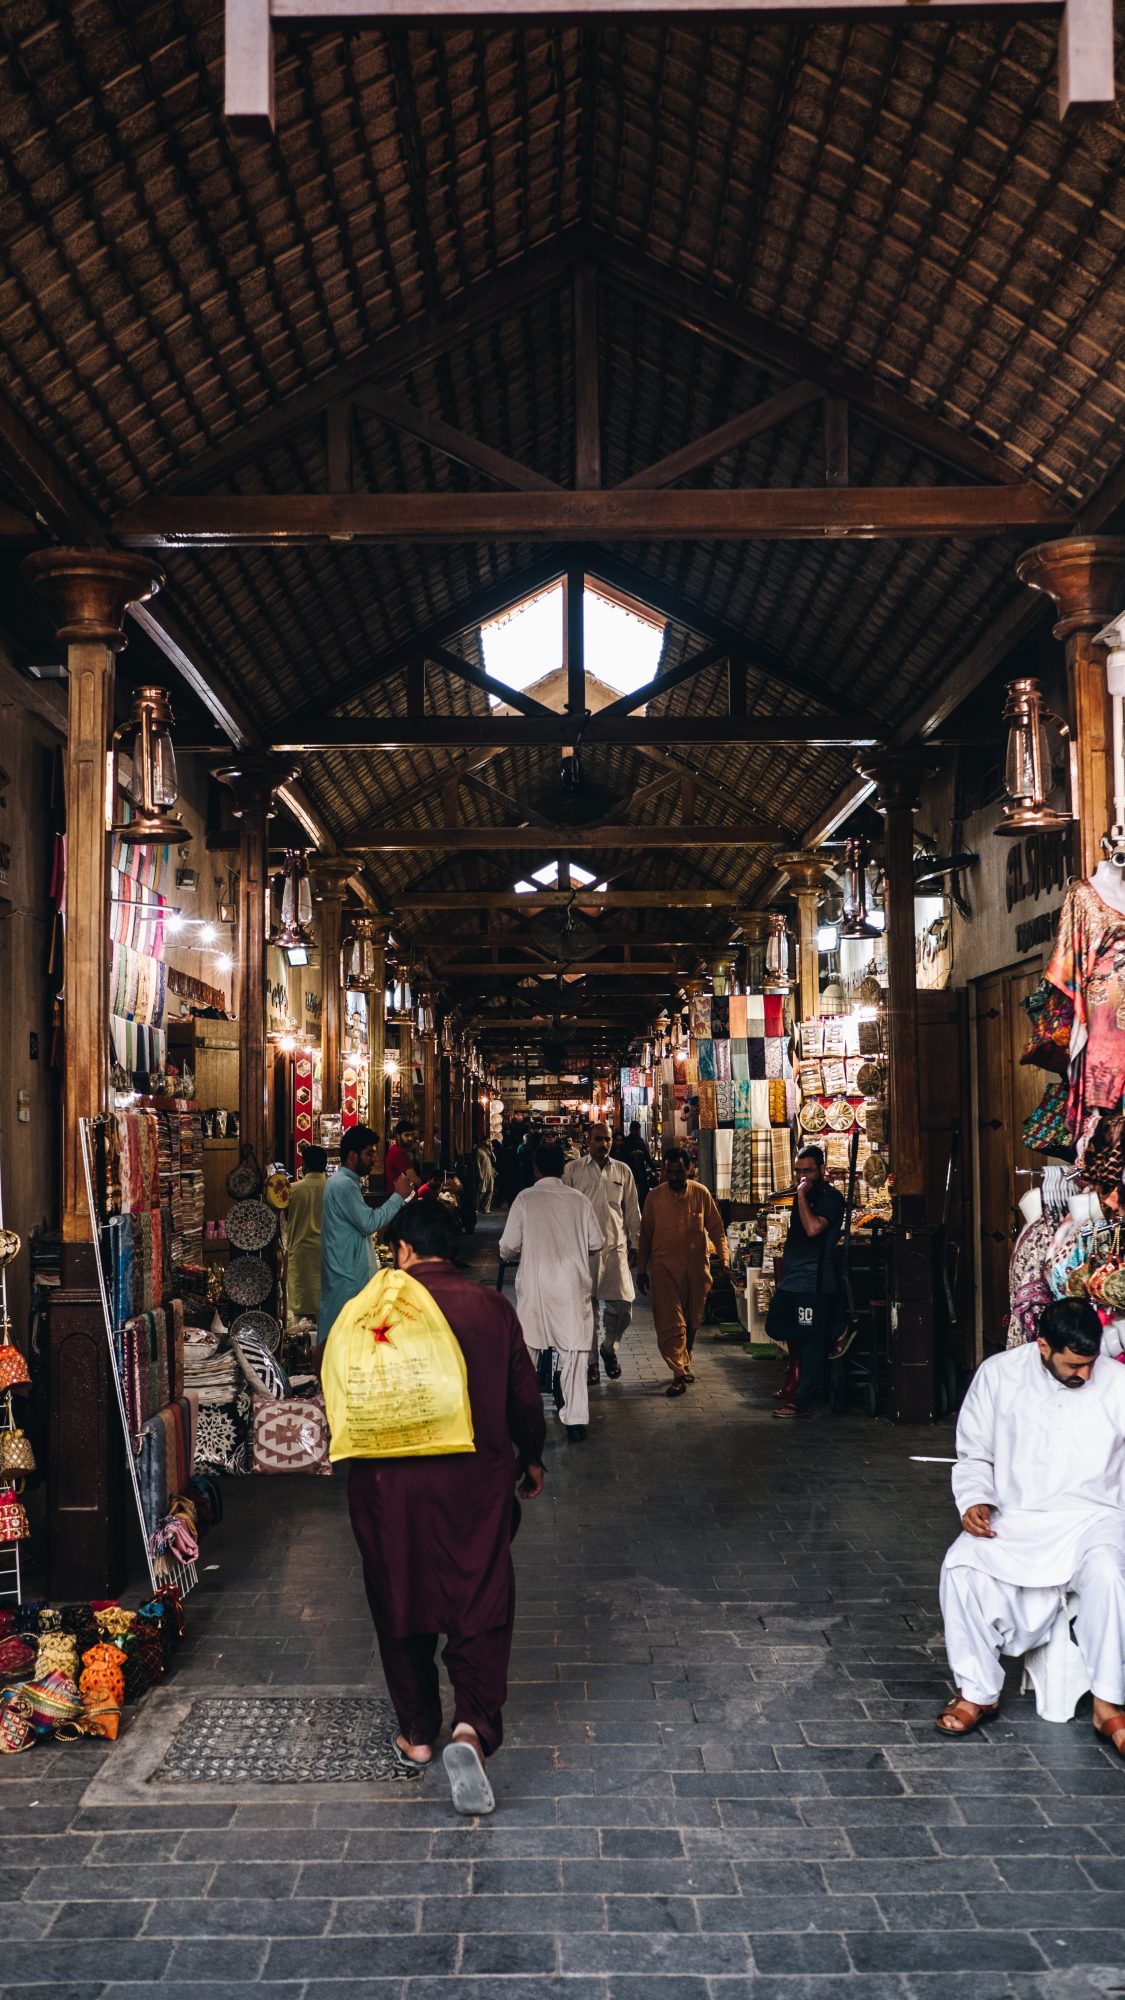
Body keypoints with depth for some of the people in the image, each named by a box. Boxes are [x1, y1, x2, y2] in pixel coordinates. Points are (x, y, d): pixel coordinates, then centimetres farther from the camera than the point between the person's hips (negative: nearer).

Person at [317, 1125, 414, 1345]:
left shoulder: (346, 1182, 16)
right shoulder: (343, 1185, -18)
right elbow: (369, 1223, -22)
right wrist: (399, 1196, -16)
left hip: (350, 1271, 11)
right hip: (346, 1276, -11)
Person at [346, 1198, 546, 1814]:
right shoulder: (493, 1309, -1)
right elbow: (524, 1398, 4)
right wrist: (531, 1460, 21)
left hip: (390, 1483, 0)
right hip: (477, 1481, 1)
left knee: (401, 1606, 15)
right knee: (481, 1606, 6)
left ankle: (417, 1733, 26)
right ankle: (473, 1727, -12)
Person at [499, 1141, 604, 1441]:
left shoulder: (525, 1199, -5)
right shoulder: (579, 1200, 0)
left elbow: (509, 1245, -5)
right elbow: (597, 1242, 4)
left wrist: (508, 1256, 18)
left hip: (534, 1286, -1)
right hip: (573, 1286, 1)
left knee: (527, 1349, 13)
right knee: (573, 1351, 5)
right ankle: (576, 1420, 3)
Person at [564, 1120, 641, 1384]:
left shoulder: (622, 1171, 10)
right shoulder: (573, 1170, 4)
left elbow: (632, 1210, 14)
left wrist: (635, 1244, 11)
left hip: (616, 1246, 2)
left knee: (622, 1304, -4)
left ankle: (609, 1348, 22)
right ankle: (590, 1361, 12)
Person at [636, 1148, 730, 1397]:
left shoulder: (701, 1193, 2)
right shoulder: (655, 1197, 2)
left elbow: (716, 1228, 7)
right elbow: (645, 1234, 9)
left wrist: (724, 1256, -5)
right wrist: (641, 1268, 10)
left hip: (696, 1267, 1)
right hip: (664, 1267, -1)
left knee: (691, 1321, 11)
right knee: (669, 1321, -11)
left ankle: (684, 1364, 30)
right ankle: (679, 1373, -10)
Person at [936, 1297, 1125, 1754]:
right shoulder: (997, 1374, -3)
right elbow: (974, 1455, 8)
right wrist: (975, 1501, -10)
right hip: (1013, 1519, 1)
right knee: (962, 1565, -26)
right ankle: (978, 1692, -8)